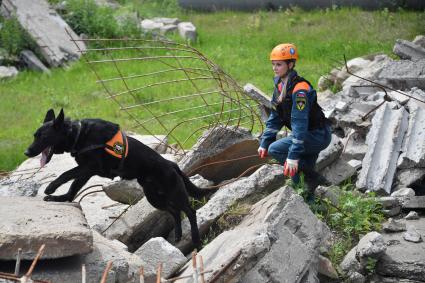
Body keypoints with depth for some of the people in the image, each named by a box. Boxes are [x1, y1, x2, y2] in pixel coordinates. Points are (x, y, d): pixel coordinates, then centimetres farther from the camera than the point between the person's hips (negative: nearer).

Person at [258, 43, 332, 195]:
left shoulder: (300, 89, -24)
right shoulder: (280, 85, 4)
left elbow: (300, 123, -29)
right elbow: (275, 117, 10)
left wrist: (293, 155, -33)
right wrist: (264, 142, 4)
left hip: (318, 135, -9)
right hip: (308, 135, 9)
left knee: (275, 149, -18)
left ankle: (312, 178, -11)